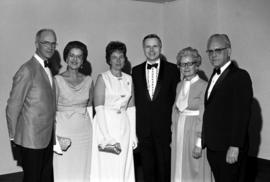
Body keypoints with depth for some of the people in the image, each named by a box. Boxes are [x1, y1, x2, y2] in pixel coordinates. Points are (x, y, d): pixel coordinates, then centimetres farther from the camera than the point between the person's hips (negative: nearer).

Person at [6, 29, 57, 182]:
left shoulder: (47, 69, 10)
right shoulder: (28, 71, -18)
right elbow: (13, 107, -16)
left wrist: (52, 132, 12)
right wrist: (13, 135, -7)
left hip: (47, 137, 8)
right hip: (31, 139, -8)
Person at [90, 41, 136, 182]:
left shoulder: (129, 79, 10)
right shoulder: (102, 78, -5)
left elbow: (131, 108, 10)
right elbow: (99, 109, -11)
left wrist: (133, 134, 5)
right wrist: (107, 137, -16)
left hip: (124, 128, 4)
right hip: (106, 126, -4)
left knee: (124, 169, 8)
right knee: (107, 170, 1)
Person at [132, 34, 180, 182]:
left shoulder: (172, 69, 1)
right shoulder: (136, 71, 8)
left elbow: (176, 97, 1)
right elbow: (134, 99, 7)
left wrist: (174, 123, -4)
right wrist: (134, 124, 1)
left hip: (164, 127, -2)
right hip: (143, 128, 2)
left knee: (164, 166, 5)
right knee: (147, 167, 10)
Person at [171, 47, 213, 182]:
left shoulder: (204, 86, -12)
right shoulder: (179, 86, 9)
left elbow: (204, 117, -15)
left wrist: (199, 143, -17)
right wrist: (173, 133, 9)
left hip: (194, 132, -6)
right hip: (179, 132, 6)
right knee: (179, 169, 13)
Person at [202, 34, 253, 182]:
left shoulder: (240, 76, -12)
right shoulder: (215, 75, 14)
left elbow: (242, 114, -18)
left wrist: (235, 147, -20)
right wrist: (205, 139, 9)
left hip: (229, 149, -7)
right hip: (213, 147, 7)